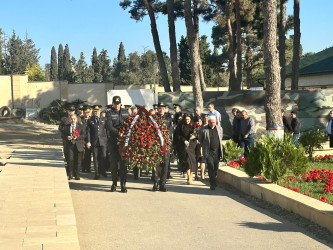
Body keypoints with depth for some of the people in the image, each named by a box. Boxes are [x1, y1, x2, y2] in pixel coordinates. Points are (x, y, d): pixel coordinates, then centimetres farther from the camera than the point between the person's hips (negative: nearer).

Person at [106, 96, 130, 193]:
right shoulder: (109, 113, 2)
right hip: (113, 140, -1)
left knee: (123, 162, -2)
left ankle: (123, 184, 1)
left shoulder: (125, 112, 12)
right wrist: (118, 132, -24)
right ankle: (114, 183, 13)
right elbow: (109, 126, -10)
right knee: (113, 162, 1)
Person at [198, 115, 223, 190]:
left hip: (217, 151, 4)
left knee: (216, 168, 9)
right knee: (211, 168, -10)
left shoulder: (220, 128, 5)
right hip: (208, 152, -3)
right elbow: (200, 139, 8)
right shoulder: (203, 130, -6)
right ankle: (212, 184, -7)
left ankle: (213, 181, 26)